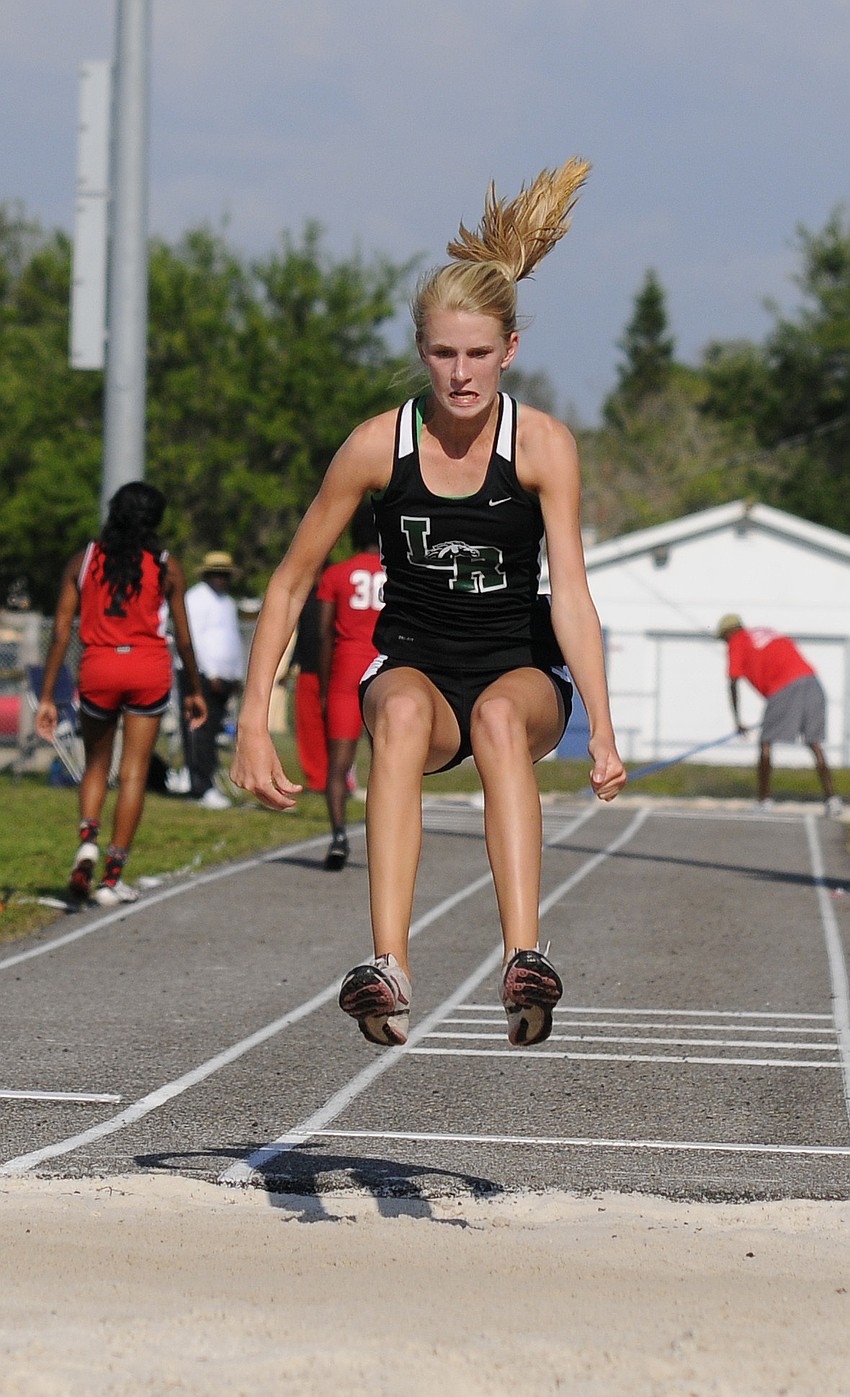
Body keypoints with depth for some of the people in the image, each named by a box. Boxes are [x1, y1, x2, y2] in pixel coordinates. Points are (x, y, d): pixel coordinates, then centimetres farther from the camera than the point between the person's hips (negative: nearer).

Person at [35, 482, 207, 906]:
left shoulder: (83, 561, 5)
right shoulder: (166, 567, 3)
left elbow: (61, 633, 2)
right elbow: (184, 638, 6)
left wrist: (47, 698, 4)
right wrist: (194, 690, 20)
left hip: (98, 667, 1)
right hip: (149, 668, -1)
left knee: (96, 765, 18)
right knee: (134, 773, 5)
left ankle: (88, 840, -9)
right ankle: (112, 876, 2)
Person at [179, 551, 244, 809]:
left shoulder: (228, 603, 22)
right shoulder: (197, 598, -6)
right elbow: (193, 639, -14)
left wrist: (237, 675, 22)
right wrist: (211, 674, -17)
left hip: (223, 678, 9)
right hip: (201, 677, -8)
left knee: (212, 729, 7)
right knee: (201, 732, -11)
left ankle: (203, 785, 9)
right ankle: (203, 788, -15)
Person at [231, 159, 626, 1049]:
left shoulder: (543, 446, -13)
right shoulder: (378, 445, -11)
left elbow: (570, 593, -23)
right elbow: (290, 584, -4)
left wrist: (602, 734, -35)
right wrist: (253, 724, -10)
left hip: (519, 667, 0)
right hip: (413, 663, 0)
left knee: (500, 715, -36)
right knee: (403, 711, -36)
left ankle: (524, 961, -47)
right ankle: (388, 972, -49)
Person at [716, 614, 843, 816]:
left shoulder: (736, 642, 12)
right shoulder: (764, 631, 30)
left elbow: (733, 683, 5)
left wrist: (737, 720, 10)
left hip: (784, 688, -6)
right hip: (809, 677, 6)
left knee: (766, 744, 5)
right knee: (815, 744, 10)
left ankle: (764, 801, 4)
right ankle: (832, 797, 3)